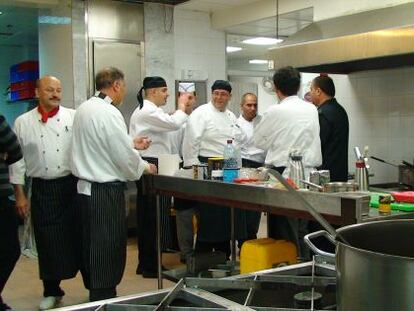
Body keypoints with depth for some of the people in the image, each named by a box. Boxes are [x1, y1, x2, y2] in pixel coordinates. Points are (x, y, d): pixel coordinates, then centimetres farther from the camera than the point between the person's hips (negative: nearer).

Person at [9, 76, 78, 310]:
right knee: (47, 241, 8)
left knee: (78, 236, 6)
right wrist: (20, 194, 4)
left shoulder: (73, 117, -1)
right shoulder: (23, 122, 3)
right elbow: (17, 159, 5)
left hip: (72, 184, -1)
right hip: (42, 189, 1)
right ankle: (51, 291, 25)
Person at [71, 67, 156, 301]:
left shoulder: (85, 108, 8)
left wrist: (131, 143, 18)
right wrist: (144, 167, 1)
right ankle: (104, 300, 13)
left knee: (92, 244, 18)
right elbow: (124, 156, -17)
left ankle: (95, 292, 31)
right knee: (109, 247, 2)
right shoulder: (109, 113, -19)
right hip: (106, 191, -9)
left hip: (86, 187, 9)